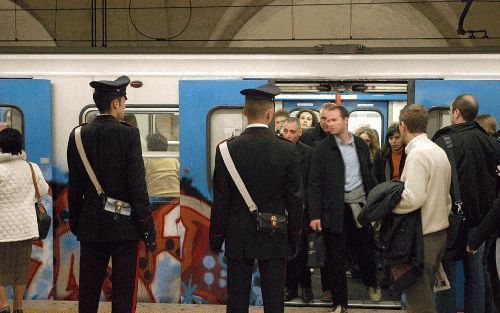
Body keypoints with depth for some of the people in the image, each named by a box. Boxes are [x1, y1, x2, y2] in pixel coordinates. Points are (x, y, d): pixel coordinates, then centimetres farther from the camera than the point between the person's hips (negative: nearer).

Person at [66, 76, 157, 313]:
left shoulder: (78, 135, 2)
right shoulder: (128, 135, -11)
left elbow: (74, 186, 7)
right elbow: (137, 185, -13)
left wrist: (74, 222, 17)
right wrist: (148, 228, -8)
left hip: (91, 225, 5)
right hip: (124, 223, -4)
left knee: (88, 291, 12)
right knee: (123, 293, 2)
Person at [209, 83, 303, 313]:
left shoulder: (227, 149, -8)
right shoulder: (287, 150, -7)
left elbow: (220, 200, -4)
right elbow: (294, 199, -2)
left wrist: (215, 238, 6)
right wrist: (294, 238, 9)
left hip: (238, 238, 0)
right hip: (274, 239, 0)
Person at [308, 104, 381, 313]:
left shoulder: (361, 145, 7)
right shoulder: (322, 149, -4)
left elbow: (369, 176, 13)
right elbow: (315, 184, -6)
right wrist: (315, 215, -12)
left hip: (359, 206, 3)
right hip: (335, 209, -2)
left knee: (365, 250, 11)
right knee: (336, 258, 3)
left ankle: (372, 283, 41)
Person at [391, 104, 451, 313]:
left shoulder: (417, 154, -17)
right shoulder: (439, 151, 10)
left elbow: (414, 197, -25)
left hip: (422, 235, -9)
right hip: (440, 231, 9)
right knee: (426, 292, 19)